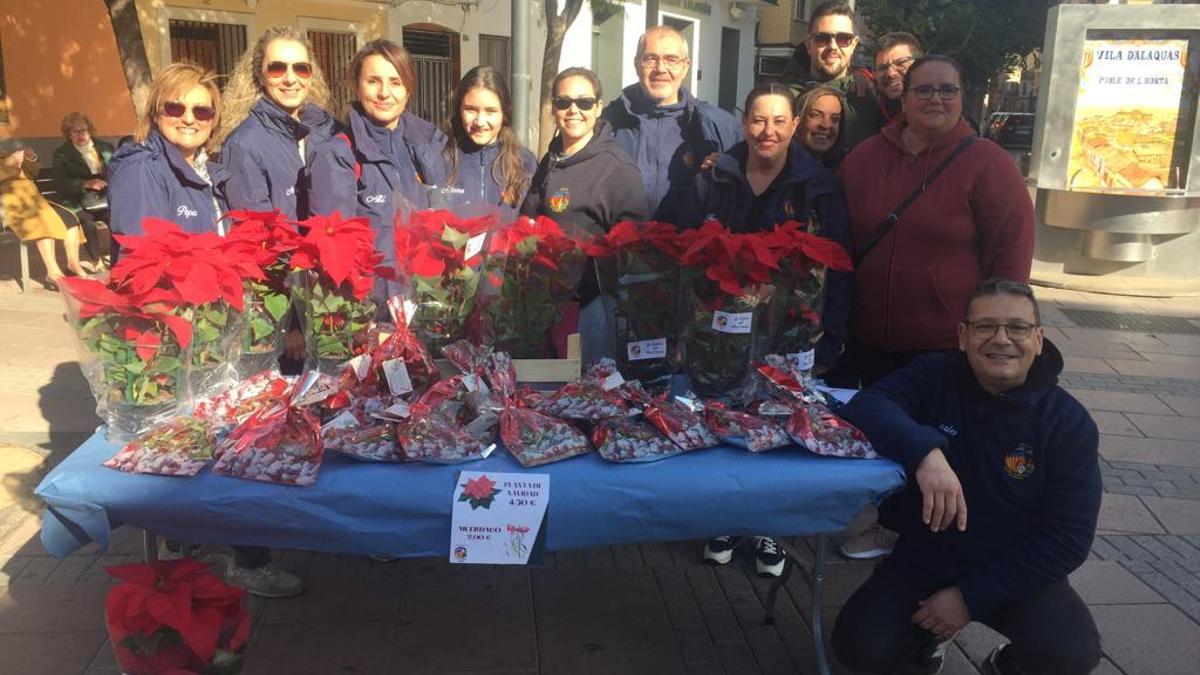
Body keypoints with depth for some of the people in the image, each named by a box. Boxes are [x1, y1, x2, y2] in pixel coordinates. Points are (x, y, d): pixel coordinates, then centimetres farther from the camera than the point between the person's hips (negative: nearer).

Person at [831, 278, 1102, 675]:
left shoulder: (1069, 423, -11)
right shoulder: (934, 376, -10)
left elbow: (1069, 537, -12)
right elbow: (866, 406, -27)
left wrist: (972, 596, -18)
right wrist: (925, 452, -47)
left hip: (1016, 570, 0)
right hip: (922, 560, 1)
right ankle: (925, 635, 18)